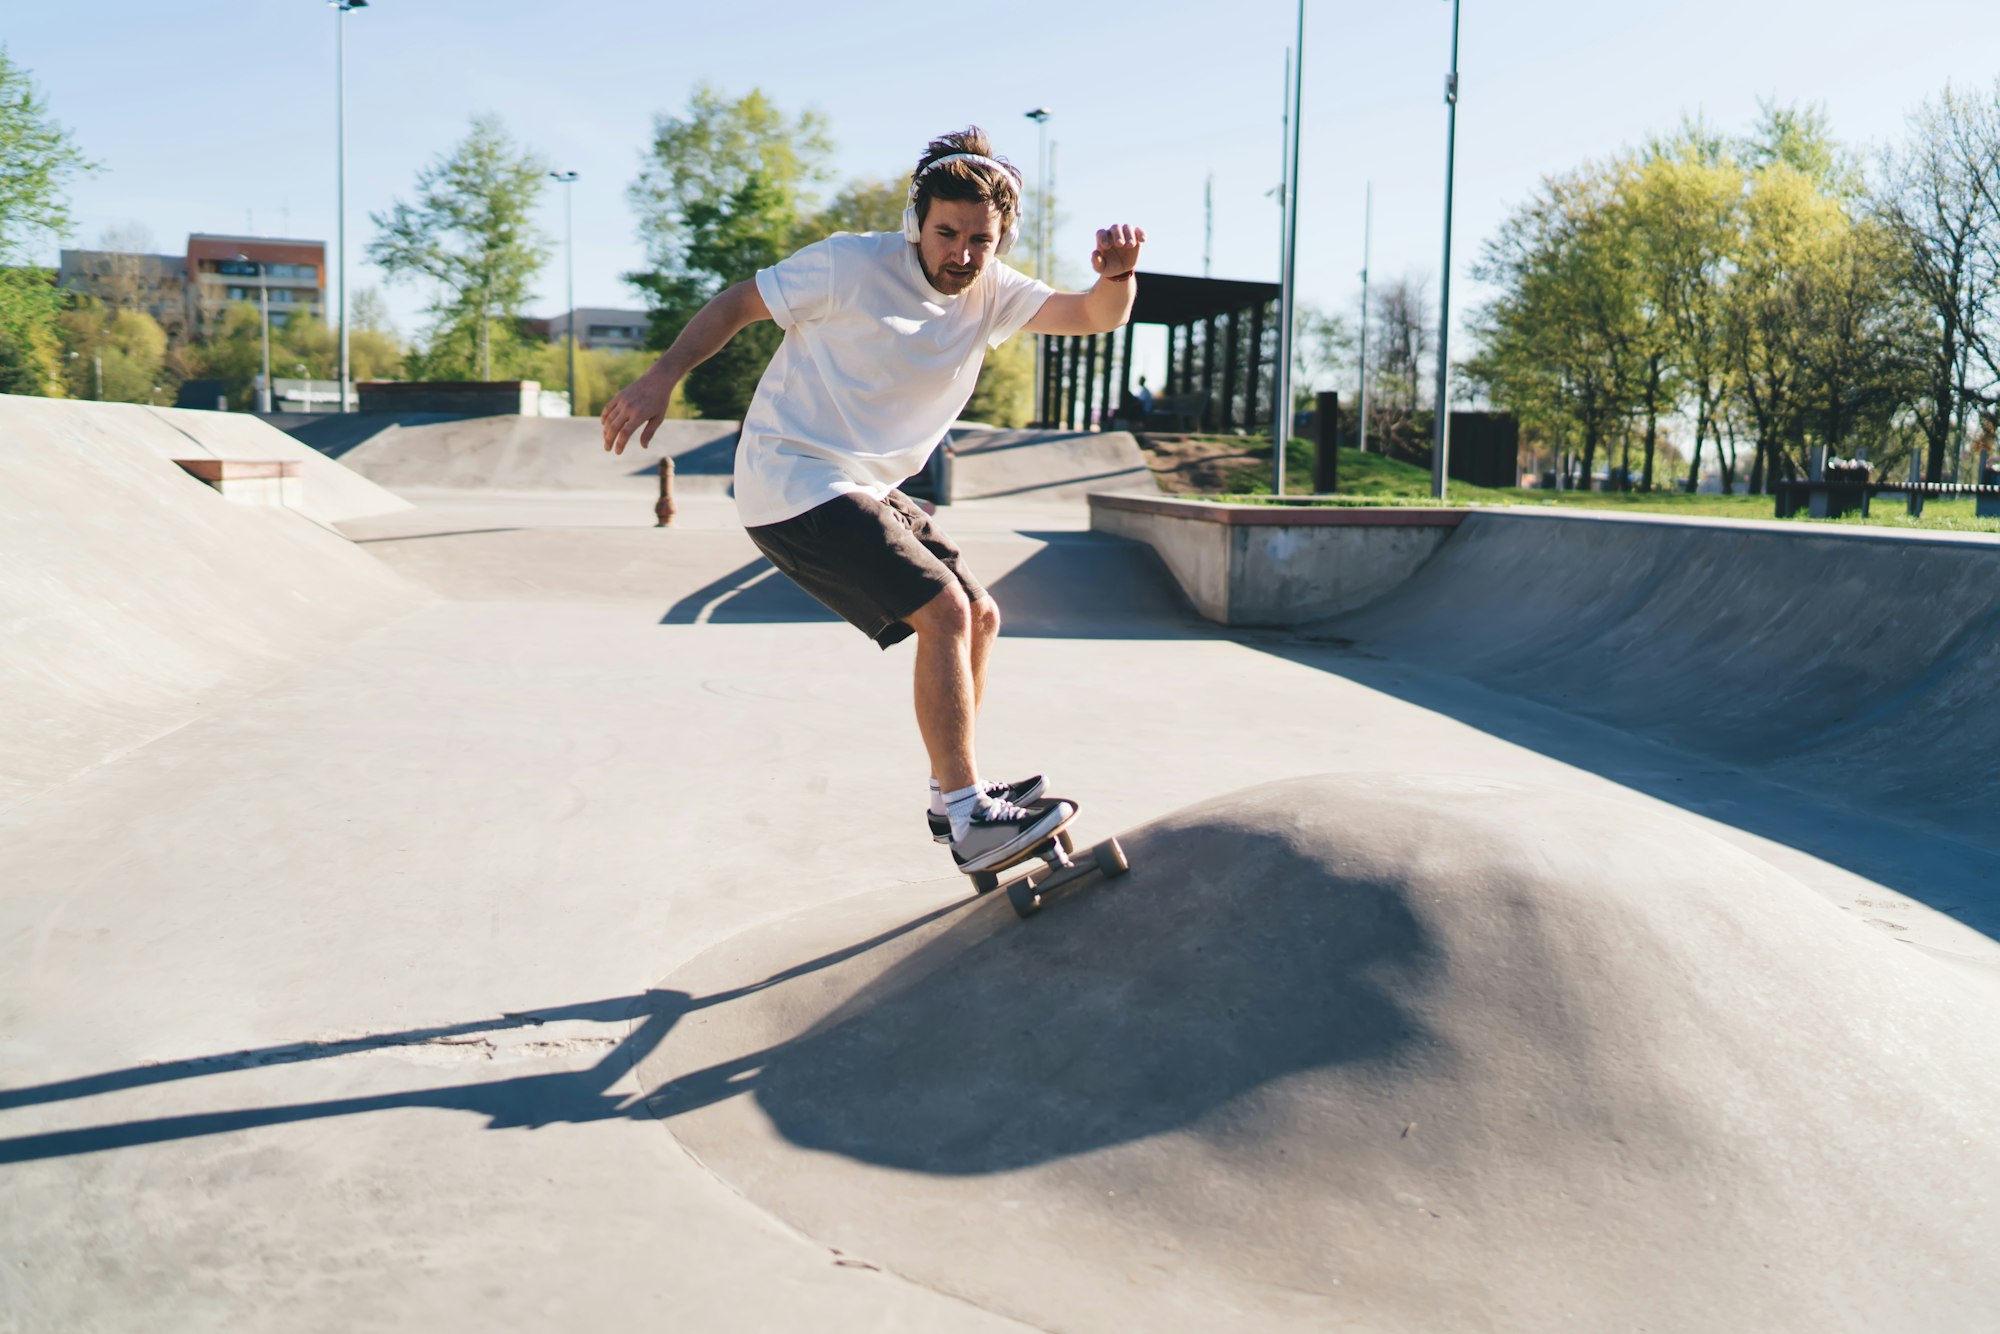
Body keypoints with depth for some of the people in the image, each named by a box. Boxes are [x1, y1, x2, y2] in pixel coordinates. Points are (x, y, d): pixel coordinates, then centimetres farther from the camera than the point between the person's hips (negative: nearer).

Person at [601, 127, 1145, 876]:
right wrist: (662, 378, -18)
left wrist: (1116, 275, -28)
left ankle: (954, 794, 23)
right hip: (795, 485, -8)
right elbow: (737, 304, -7)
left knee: (981, 618, 10)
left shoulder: (990, 292, 3)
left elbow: (1098, 318, -5)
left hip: (868, 491, 8)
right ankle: (970, 821, -16)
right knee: (944, 611, -19)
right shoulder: (850, 265, -14)